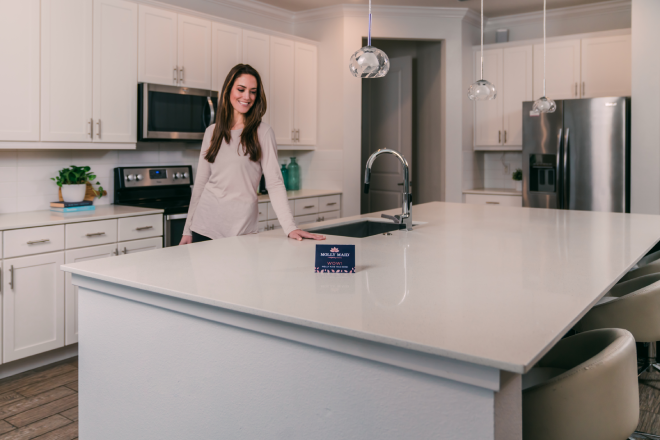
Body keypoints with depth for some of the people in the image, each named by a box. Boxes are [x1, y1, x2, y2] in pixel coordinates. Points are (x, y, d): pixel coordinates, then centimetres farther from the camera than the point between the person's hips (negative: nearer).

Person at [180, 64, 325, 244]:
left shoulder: (263, 132, -4)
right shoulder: (212, 132, 8)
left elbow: (275, 183, -9)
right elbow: (200, 182, 10)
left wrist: (290, 227, -20)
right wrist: (188, 230, 8)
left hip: (241, 229, -3)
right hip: (204, 226, 3)